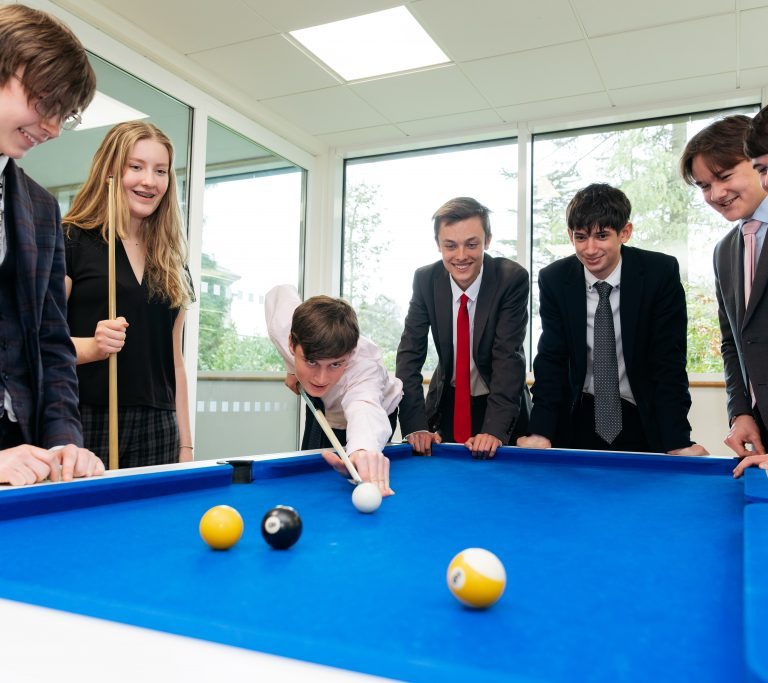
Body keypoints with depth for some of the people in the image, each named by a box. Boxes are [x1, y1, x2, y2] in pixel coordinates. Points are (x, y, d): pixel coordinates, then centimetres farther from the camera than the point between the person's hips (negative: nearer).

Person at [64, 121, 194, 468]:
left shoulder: (172, 264, 12)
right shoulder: (70, 242, -3)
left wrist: (185, 444, 10)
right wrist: (93, 347, -26)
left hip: (156, 432, 4)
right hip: (85, 424, -4)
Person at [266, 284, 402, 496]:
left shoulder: (365, 364, -46)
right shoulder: (282, 326, -34)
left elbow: (364, 407, -68)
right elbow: (281, 291, -11)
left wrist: (363, 448, -93)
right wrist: (292, 368, -14)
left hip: (377, 413, -4)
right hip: (320, 408, 4)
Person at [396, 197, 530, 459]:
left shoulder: (513, 278, -20)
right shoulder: (425, 279, -12)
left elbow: (508, 356, -26)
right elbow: (410, 353, -15)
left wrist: (494, 429, -37)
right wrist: (415, 426, -26)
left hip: (500, 403, -2)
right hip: (447, 403, 2)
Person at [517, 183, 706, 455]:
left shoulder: (660, 273, -14)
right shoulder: (553, 280, -9)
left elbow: (669, 359, -14)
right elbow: (551, 359, -8)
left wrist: (677, 442, -22)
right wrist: (540, 432, -20)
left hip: (644, 420, -1)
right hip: (580, 419, 1)